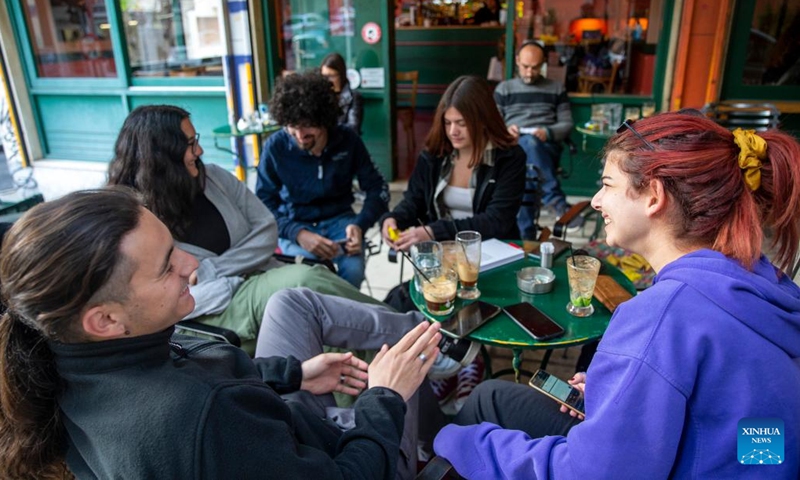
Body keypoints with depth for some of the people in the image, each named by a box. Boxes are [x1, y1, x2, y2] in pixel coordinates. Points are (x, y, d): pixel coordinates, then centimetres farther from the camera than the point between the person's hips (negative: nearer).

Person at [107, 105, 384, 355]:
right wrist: (234, 281, -18)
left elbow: (267, 229, 2)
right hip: (215, 313, -5)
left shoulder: (214, 178, 6)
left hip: (261, 278, 5)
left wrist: (209, 270, -9)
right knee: (305, 282, -30)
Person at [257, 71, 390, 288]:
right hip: (294, 224, -1)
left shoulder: (347, 140, -9)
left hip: (339, 220, 1)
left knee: (354, 268, -27)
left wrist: (360, 224, -19)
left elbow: (377, 187, -1)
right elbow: (264, 206, -10)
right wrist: (298, 234, -28)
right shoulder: (275, 147, -13)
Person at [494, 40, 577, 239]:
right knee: (527, 143, -40)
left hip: (546, 148, 0)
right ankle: (556, 200, -41)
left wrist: (548, 133, -10)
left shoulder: (556, 89, 21)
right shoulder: (504, 88, 21)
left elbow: (567, 124, 13)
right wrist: (505, 130, -9)